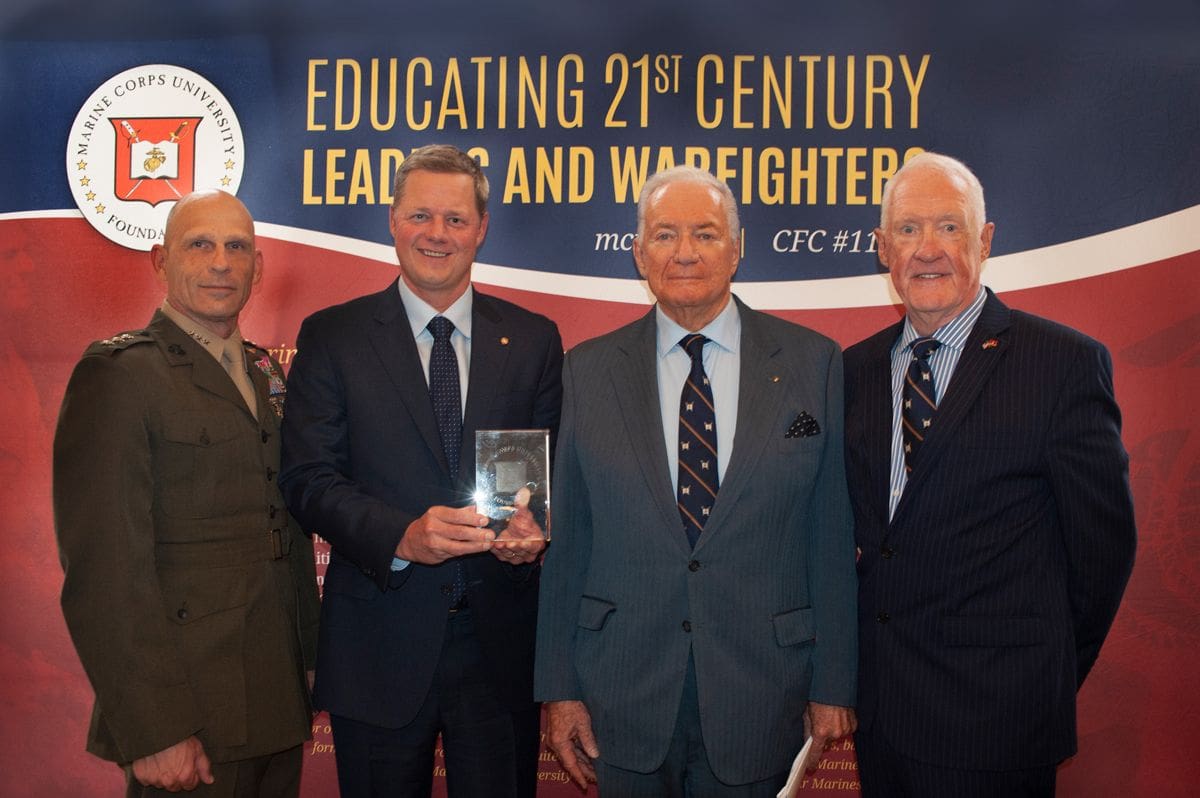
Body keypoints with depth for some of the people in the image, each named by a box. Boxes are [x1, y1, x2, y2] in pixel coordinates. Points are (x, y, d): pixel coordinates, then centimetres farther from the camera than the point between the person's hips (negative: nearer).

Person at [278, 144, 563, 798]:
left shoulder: (533, 339, 5)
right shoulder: (331, 337, 0)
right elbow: (308, 477, -6)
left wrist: (536, 530, -16)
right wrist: (401, 536, -23)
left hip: (500, 642, 2)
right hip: (379, 642, -1)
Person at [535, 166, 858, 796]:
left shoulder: (813, 363, -2)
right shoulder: (589, 370, 0)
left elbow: (831, 537, -1)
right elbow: (567, 540, 1)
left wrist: (834, 684, 0)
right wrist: (559, 687, 0)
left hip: (760, 697, 0)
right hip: (624, 696, 1)